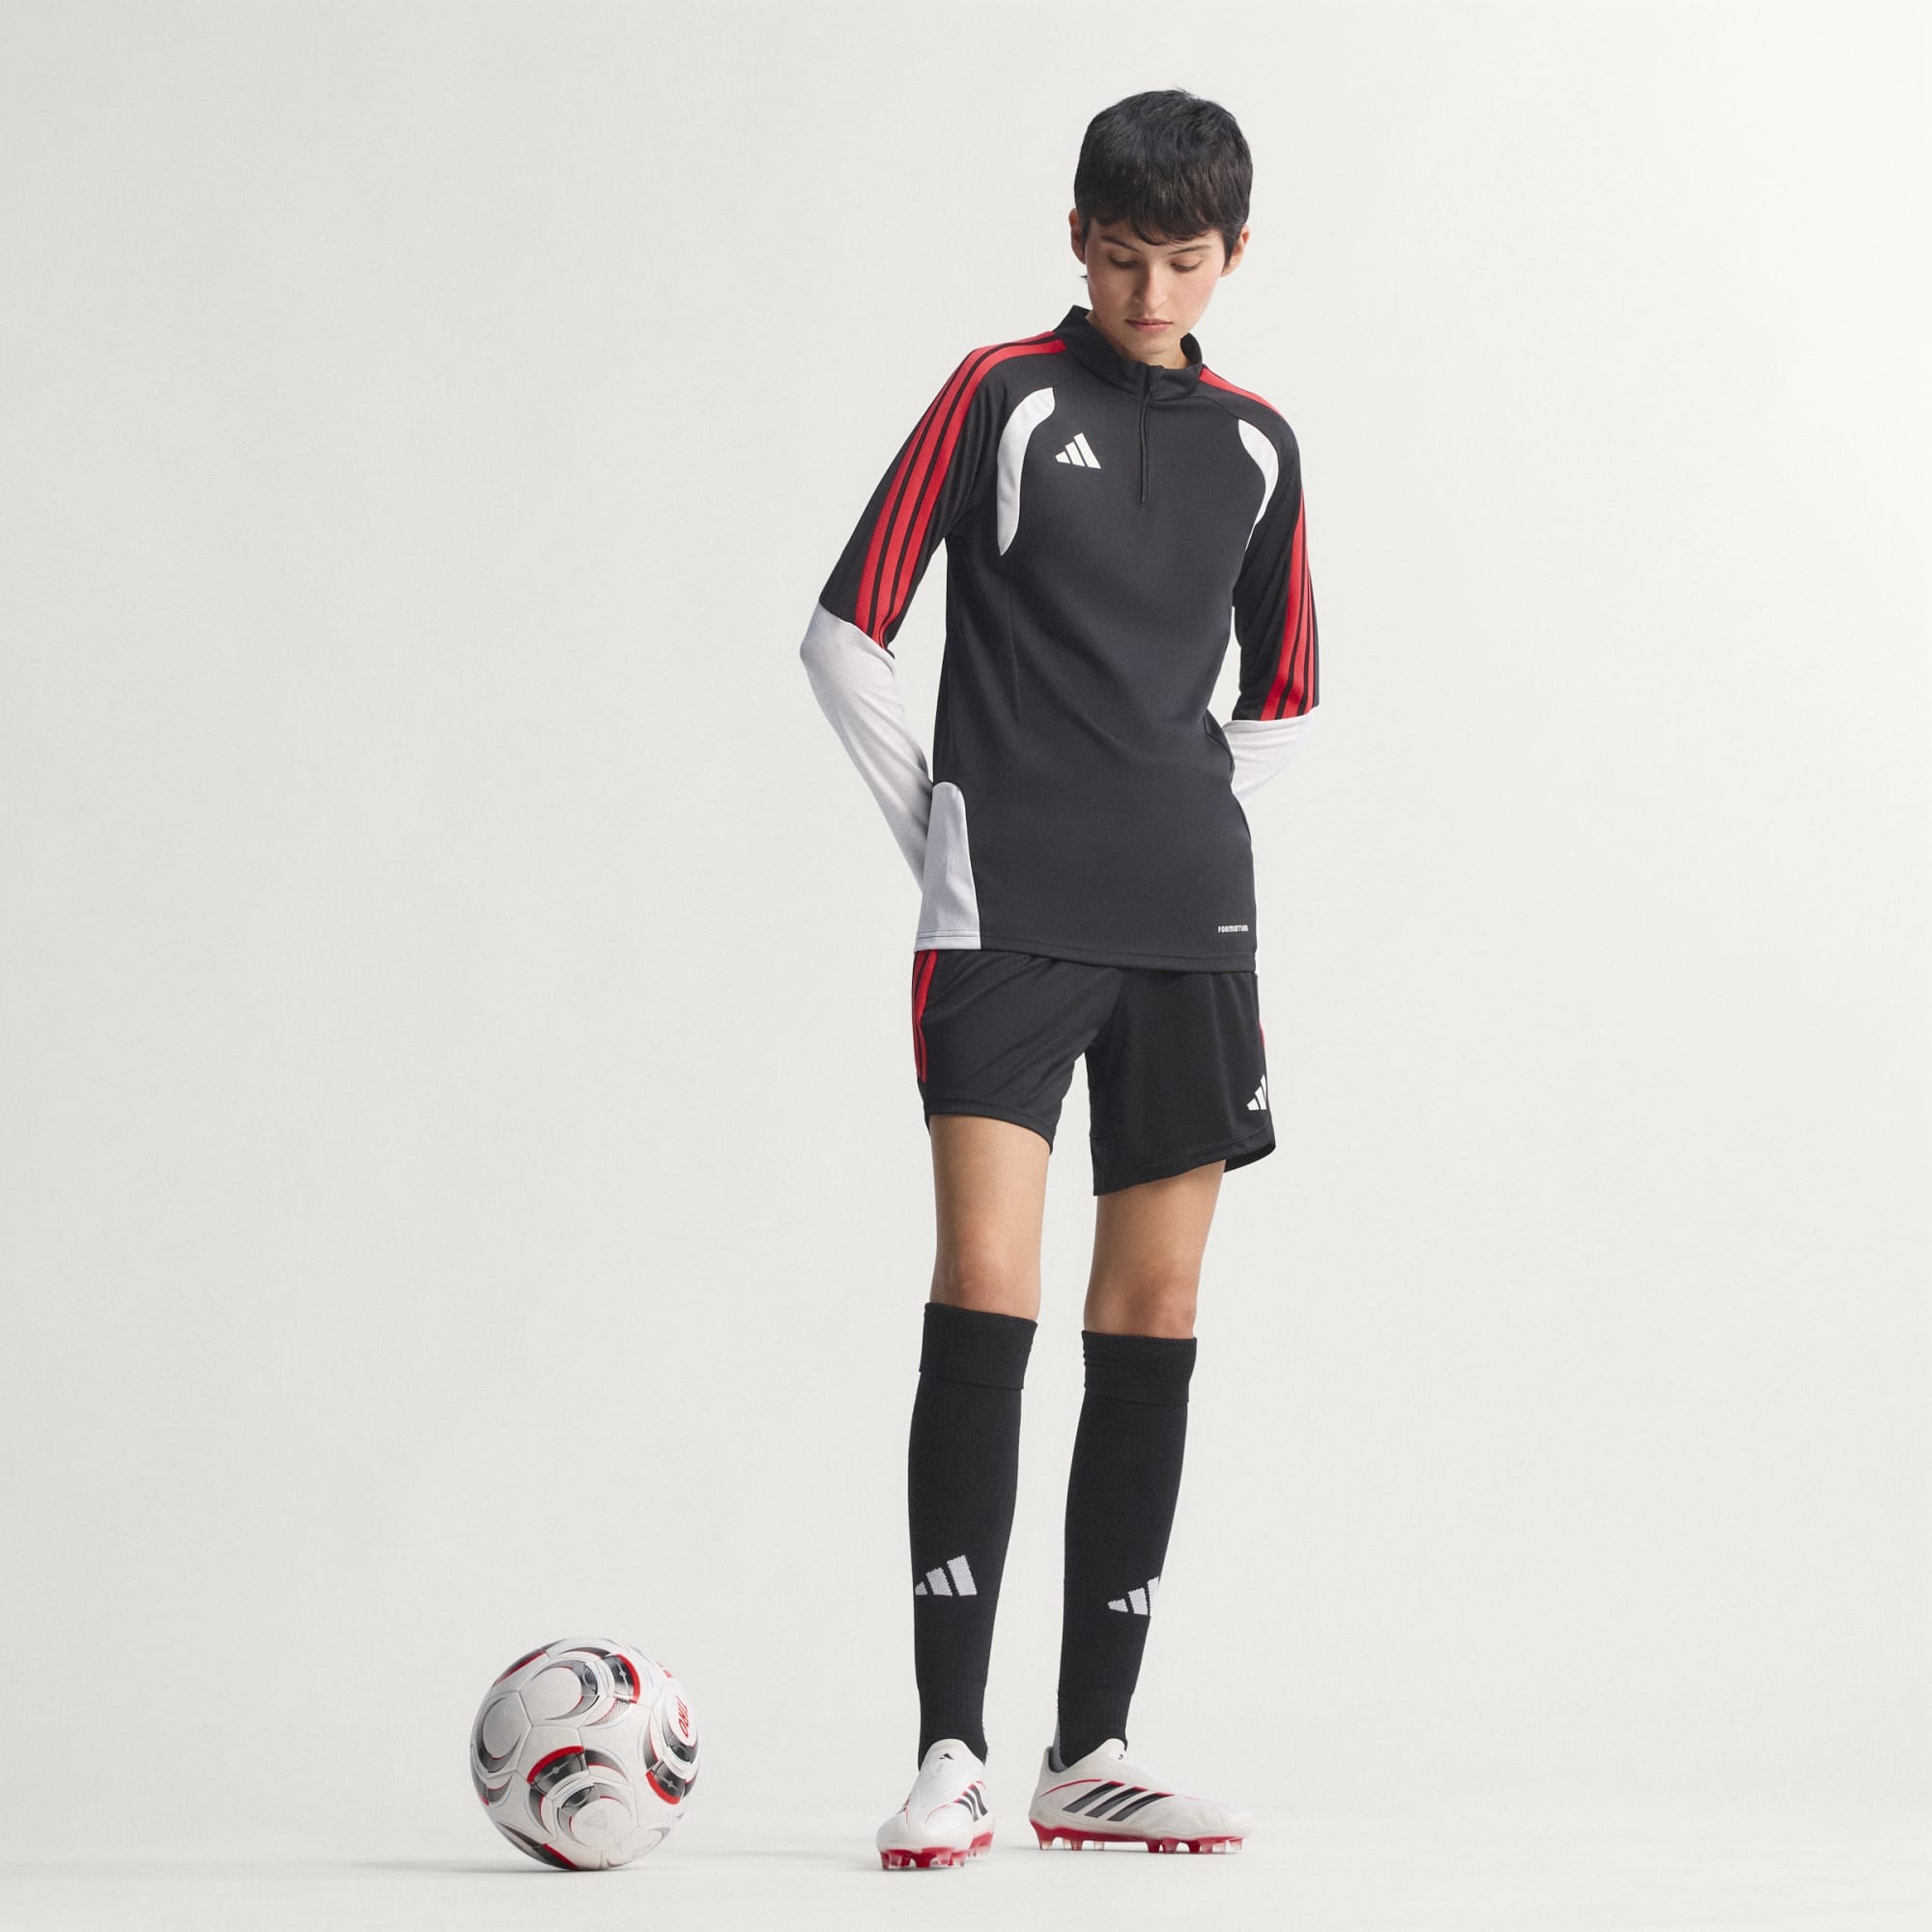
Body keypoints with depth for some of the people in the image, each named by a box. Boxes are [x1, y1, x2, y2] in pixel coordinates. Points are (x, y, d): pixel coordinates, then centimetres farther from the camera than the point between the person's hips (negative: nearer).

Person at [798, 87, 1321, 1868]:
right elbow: (845, 634, 0)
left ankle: (1090, 1755, 10)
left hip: (1191, 926, 5)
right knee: (985, 1298, -14)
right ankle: (950, 1755, -13)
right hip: (1007, 923, -5)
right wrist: (951, 840, 0)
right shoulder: (1003, 398, 0)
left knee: (1152, 1319, 4)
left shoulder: (1257, 443, 13)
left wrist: (1189, 838, 11)